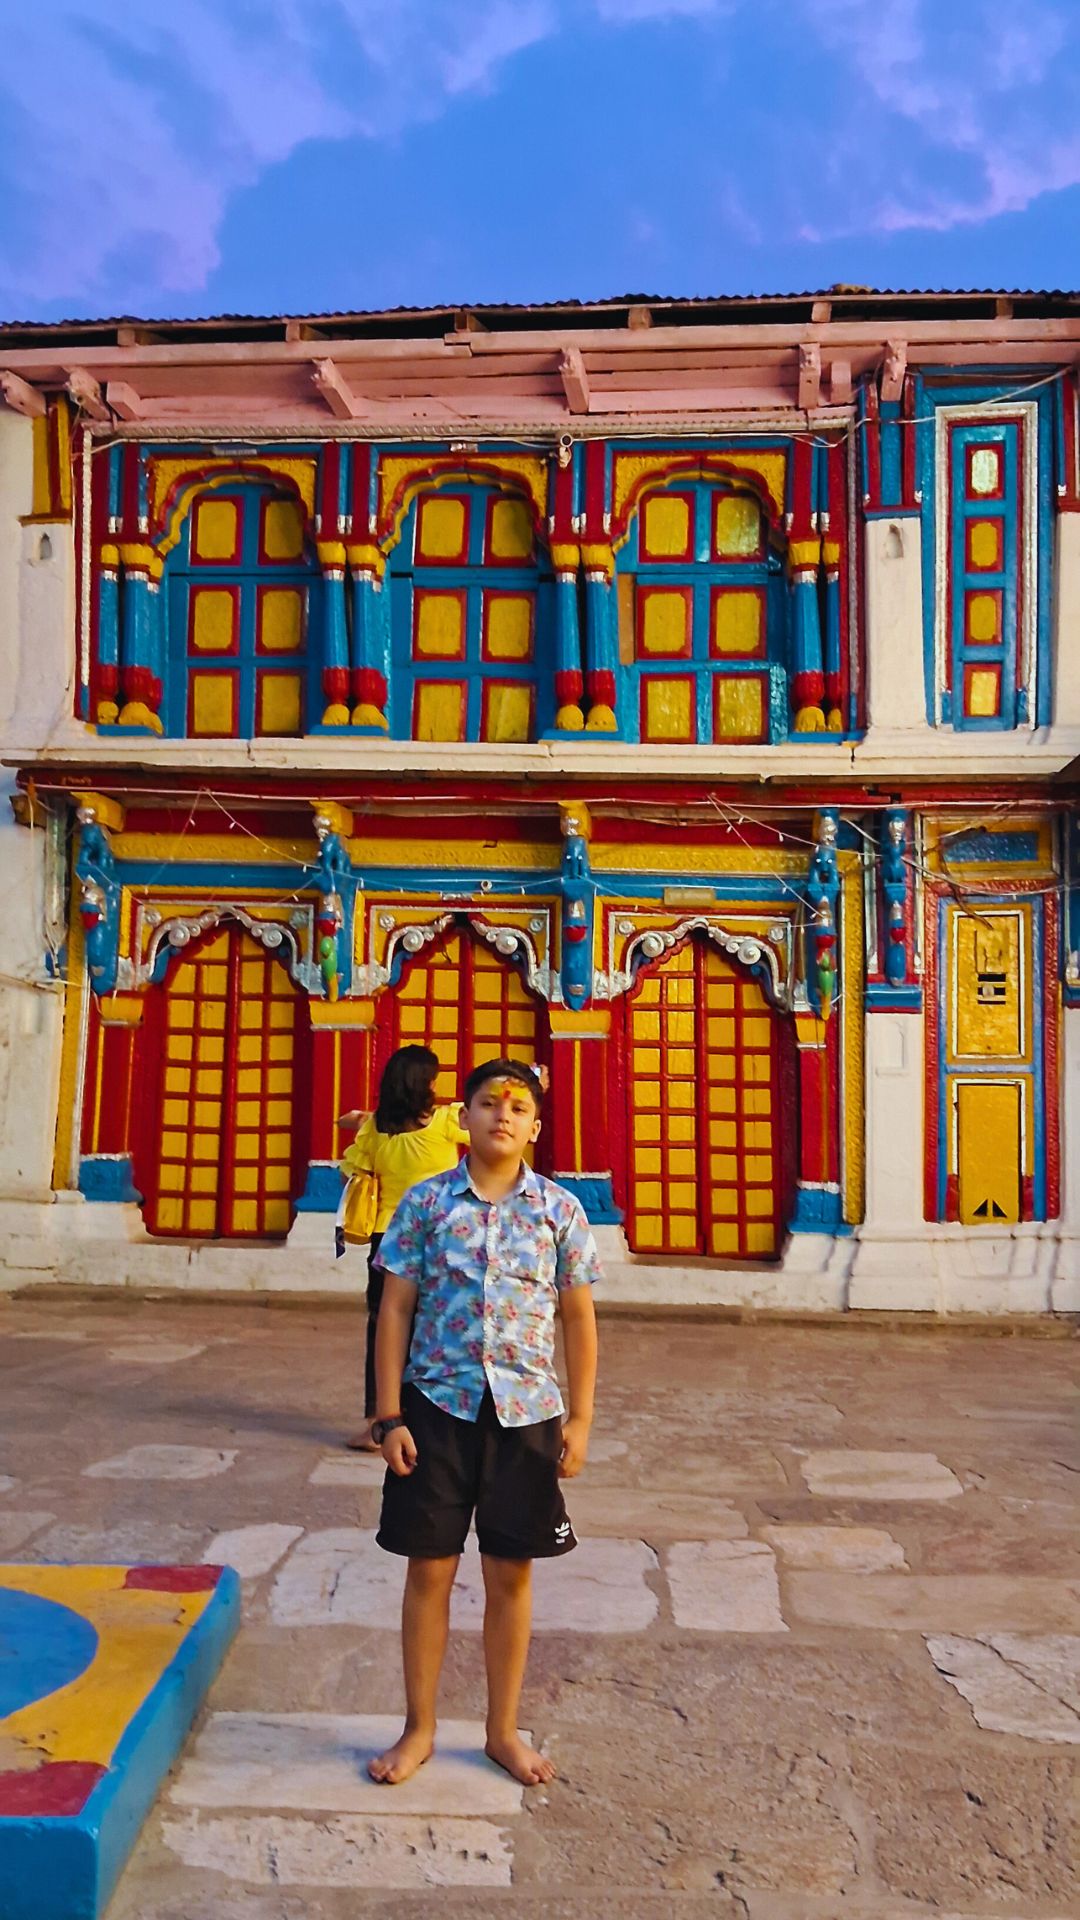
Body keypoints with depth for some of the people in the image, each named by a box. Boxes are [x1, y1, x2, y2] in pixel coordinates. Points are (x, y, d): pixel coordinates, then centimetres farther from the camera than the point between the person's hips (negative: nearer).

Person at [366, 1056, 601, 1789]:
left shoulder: (560, 1208, -2)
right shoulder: (426, 1201, -4)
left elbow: (578, 1317, 3)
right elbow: (395, 1310, -2)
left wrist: (580, 1418, 0)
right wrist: (390, 1416, -6)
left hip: (526, 1412, 1)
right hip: (437, 1407, 0)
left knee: (511, 1573, 12)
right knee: (429, 1569, 10)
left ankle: (504, 1730, 31)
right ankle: (420, 1728, 30)